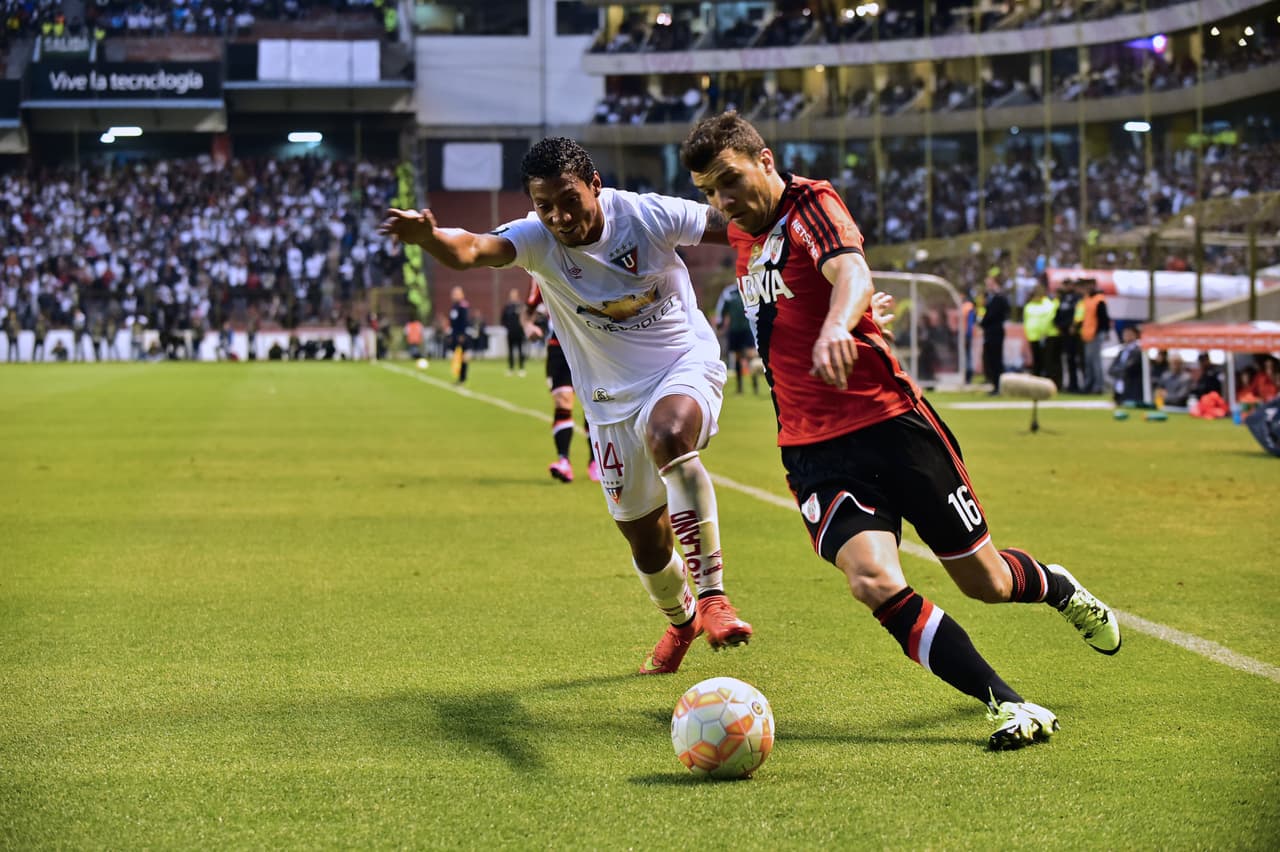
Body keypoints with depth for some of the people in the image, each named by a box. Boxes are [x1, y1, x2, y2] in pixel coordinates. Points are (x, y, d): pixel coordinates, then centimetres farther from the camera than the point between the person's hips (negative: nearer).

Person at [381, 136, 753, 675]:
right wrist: (428, 236, -60)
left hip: (686, 363, -3)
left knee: (667, 436, -37)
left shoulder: (647, 215, -18)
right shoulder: (538, 239, -17)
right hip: (613, 399, 3)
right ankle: (680, 620, 43)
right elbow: (470, 251, -38)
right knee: (642, 533, 10)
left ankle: (712, 593, -32)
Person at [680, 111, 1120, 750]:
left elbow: (850, 271, -32)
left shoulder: (811, 205, -9)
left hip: (892, 423, -5)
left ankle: (1060, 588, 44)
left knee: (985, 582, 7)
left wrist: (836, 325, -51)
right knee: (873, 582, -23)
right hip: (814, 450, 5)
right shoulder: (743, 235, 12)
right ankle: (1009, 707, -17)